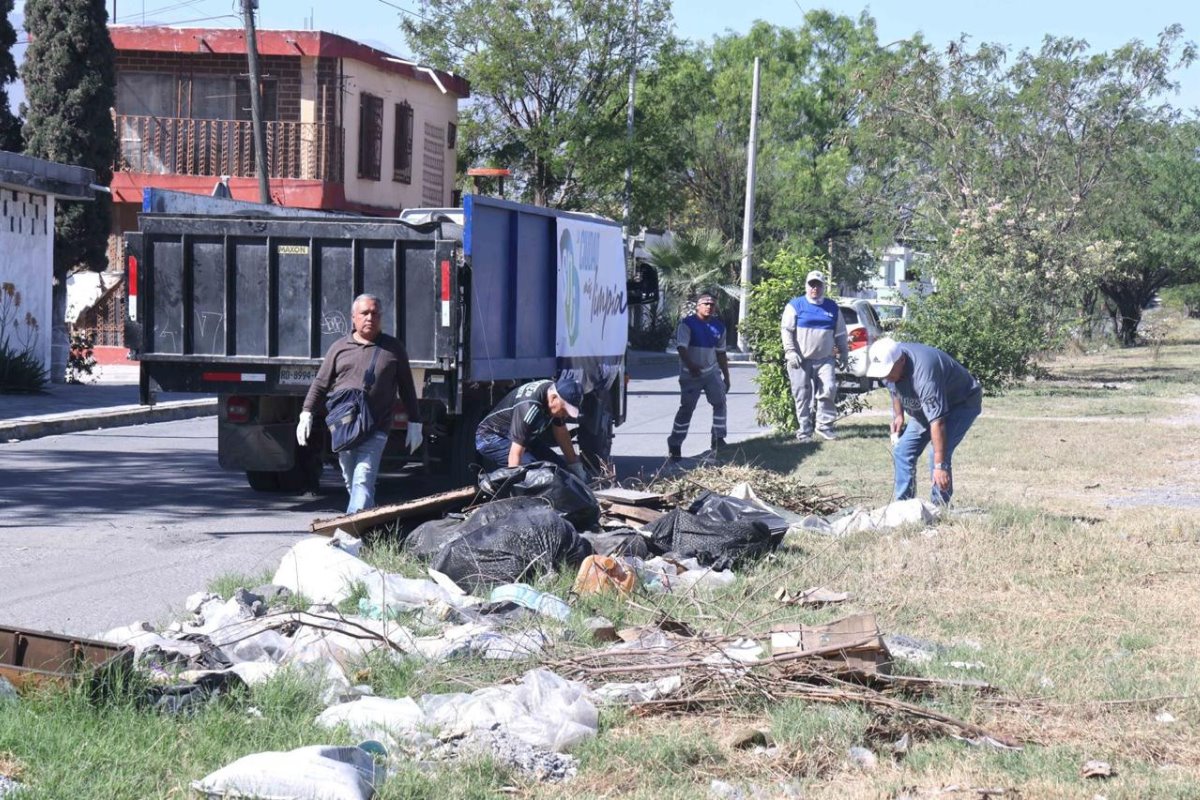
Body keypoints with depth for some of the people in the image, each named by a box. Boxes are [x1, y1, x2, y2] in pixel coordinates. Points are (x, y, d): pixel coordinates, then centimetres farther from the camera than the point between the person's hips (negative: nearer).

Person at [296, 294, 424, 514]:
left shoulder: (393, 348, 10)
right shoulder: (339, 348, 14)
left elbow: (407, 388, 14)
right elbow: (320, 384, 15)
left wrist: (415, 423, 12)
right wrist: (306, 413, 3)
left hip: (375, 431, -3)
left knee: (363, 481, -17)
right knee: (351, 483, 8)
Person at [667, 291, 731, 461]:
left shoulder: (719, 327, 8)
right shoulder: (687, 324, -10)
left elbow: (721, 353, 16)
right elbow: (682, 348, -20)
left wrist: (726, 377, 15)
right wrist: (691, 366, -36)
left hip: (711, 372, 5)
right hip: (690, 374, -5)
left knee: (719, 402, -2)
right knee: (686, 408, -7)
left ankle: (718, 439, 10)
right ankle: (674, 445, -2)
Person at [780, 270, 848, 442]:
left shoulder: (832, 307, 14)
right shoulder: (795, 305, 2)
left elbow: (840, 333, 21)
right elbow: (786, 330, -3)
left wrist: (843, 353, 15)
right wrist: (790, 352, -12)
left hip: (824, 359, 2)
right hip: (800, 360, -2)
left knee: (829, 389, -12)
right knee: (802, 395, -1)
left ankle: (824, 425, -1)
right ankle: (804, 430, 6)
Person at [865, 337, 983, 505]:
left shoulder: (923, 373, -41)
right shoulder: (889, 362, -17)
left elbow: (937, 421, -43)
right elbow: (896, 390, 10)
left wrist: (939, 465, -45)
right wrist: (898, 415, -2)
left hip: (962, 403, -8)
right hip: (926, 406, 8)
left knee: (939, 455, -24)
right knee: (902, 451, -1)